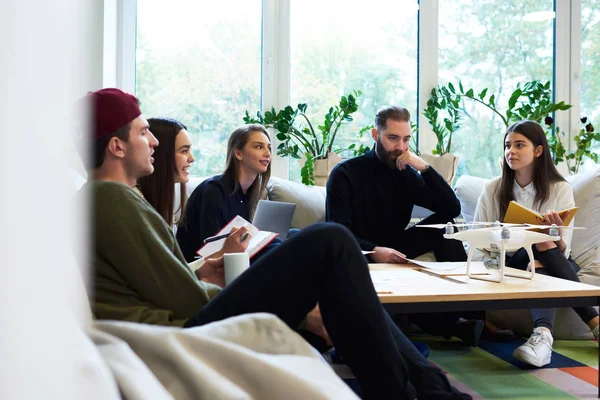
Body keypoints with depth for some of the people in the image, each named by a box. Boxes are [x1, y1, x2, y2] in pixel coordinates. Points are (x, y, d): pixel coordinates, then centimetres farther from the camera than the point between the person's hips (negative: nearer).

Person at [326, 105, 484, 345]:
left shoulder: (406, 174, 8)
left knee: (444, 226, -14)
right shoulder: (345, 174, -7)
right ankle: (452, 324, -28)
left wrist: (424, 168, -13)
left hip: (392, 250, 6)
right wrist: (374, 251, -34)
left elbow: (452, 209, -1)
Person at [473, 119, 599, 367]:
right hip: (507, 265, 0)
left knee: (545, 246, -35)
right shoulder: (492, 190, 2)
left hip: (551, 264, 0)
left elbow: (563, 251, -6)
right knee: (541, 246, -32)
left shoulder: (560, 189, 0)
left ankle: (543, 334, -54)